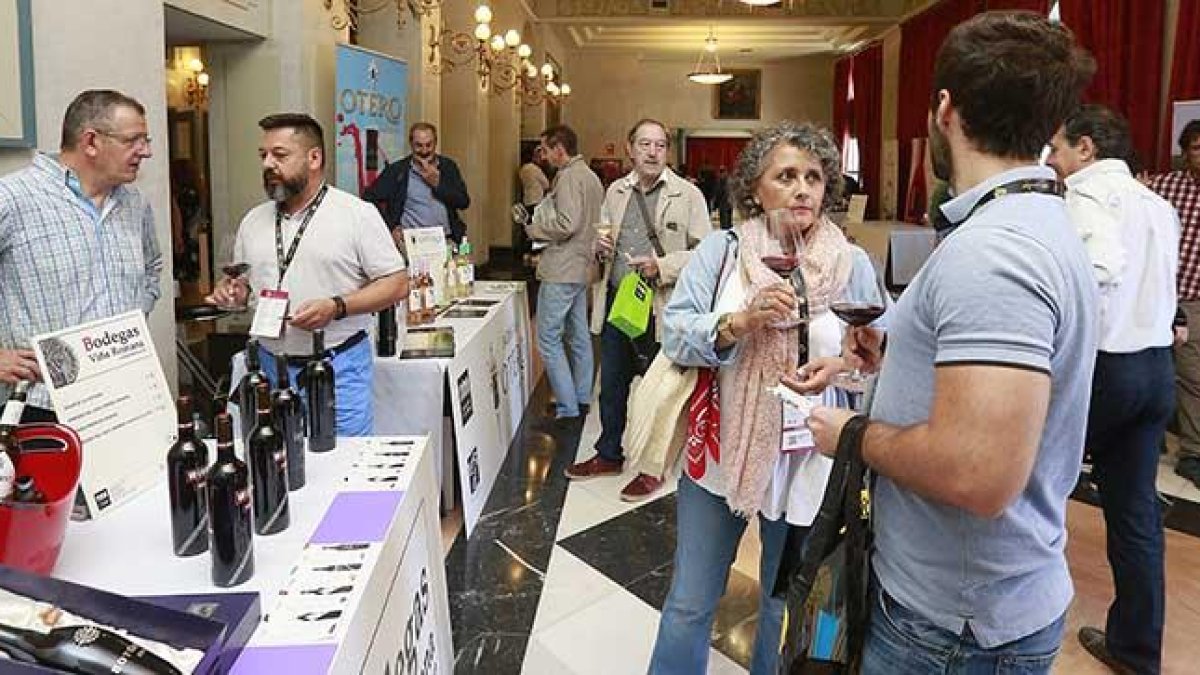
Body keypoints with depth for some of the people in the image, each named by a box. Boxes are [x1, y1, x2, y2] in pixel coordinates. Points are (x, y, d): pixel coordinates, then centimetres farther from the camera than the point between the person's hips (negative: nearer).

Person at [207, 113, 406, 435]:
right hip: (270, 367, 5)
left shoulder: (357, 213, -6)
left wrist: (337, 307, -20)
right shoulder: (253, 220, 11)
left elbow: (396, 284, -8)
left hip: (339, 370, -5)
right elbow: (242, 282, 22)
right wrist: (231, 291, -1)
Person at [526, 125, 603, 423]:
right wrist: (540, 222, 14)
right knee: (578, 336, 16)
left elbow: (566, 224, -24)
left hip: (561, 270, -10)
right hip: (581, 267, 10)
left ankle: (567, 410, -5)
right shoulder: (590, 176, 16)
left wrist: (533, 229, -8)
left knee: (549, 339, -6)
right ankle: (581, 399, 25)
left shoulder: (569, 176, -14)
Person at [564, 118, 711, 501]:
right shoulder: (615, 191, 10)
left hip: (660, 308, -5)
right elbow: (601, 236, 20)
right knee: (611, 384, 17)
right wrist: (599, 245, -3)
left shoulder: (688, 195, -6)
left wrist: (662, 266, -22)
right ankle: (609, 455, 36)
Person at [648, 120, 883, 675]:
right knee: (689, 605, 10)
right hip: (720, 451, 0)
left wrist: (844, 366, -21)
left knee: (787, 605, 19)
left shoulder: (853, 264, -2)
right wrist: (741, 322, -25)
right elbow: (674, 334, -10)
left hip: (806, 461, 1)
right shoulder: (720, 250, -2)